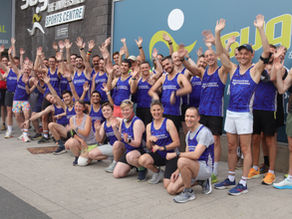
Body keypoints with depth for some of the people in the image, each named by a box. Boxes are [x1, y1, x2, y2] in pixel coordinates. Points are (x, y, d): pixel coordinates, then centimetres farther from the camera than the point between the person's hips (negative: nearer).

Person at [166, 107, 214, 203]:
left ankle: (188, 193, -14)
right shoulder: (189, 134, 12)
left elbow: (196, 155, -27)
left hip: (205, 167, -8)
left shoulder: (204, 132, -17)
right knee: (171, 190, -3)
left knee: (182, 161, -35)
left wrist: (176, 154, -21)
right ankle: (202, 181, 12)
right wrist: (178, 171, 4)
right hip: (193, 167, 8)